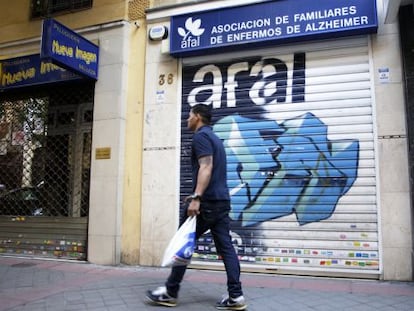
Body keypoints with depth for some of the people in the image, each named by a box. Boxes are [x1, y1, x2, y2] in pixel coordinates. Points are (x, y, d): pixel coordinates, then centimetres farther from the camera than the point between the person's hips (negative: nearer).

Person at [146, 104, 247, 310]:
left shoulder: (201, 136, -7)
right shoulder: (214, 138, 23)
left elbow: (206, 168, -21)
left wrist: (197, 198, -28)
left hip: (207, 201, -9)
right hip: (222, 200, 9)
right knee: (225, 246, 5)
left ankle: (170, 293, 10)